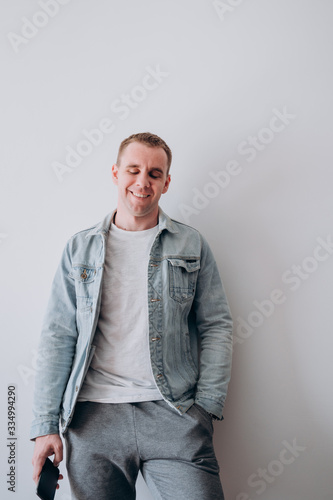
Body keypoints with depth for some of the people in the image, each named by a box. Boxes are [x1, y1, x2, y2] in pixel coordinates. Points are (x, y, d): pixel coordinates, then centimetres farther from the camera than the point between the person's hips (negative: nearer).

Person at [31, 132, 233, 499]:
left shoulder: (191, 245, 8)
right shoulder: (79, 248, 9)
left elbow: (216, 325, 7)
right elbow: (58, 336, 6)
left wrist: (207, 405, -3)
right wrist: (46, 424, 0)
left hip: (173, 413, 0)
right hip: (93, 414, 1)